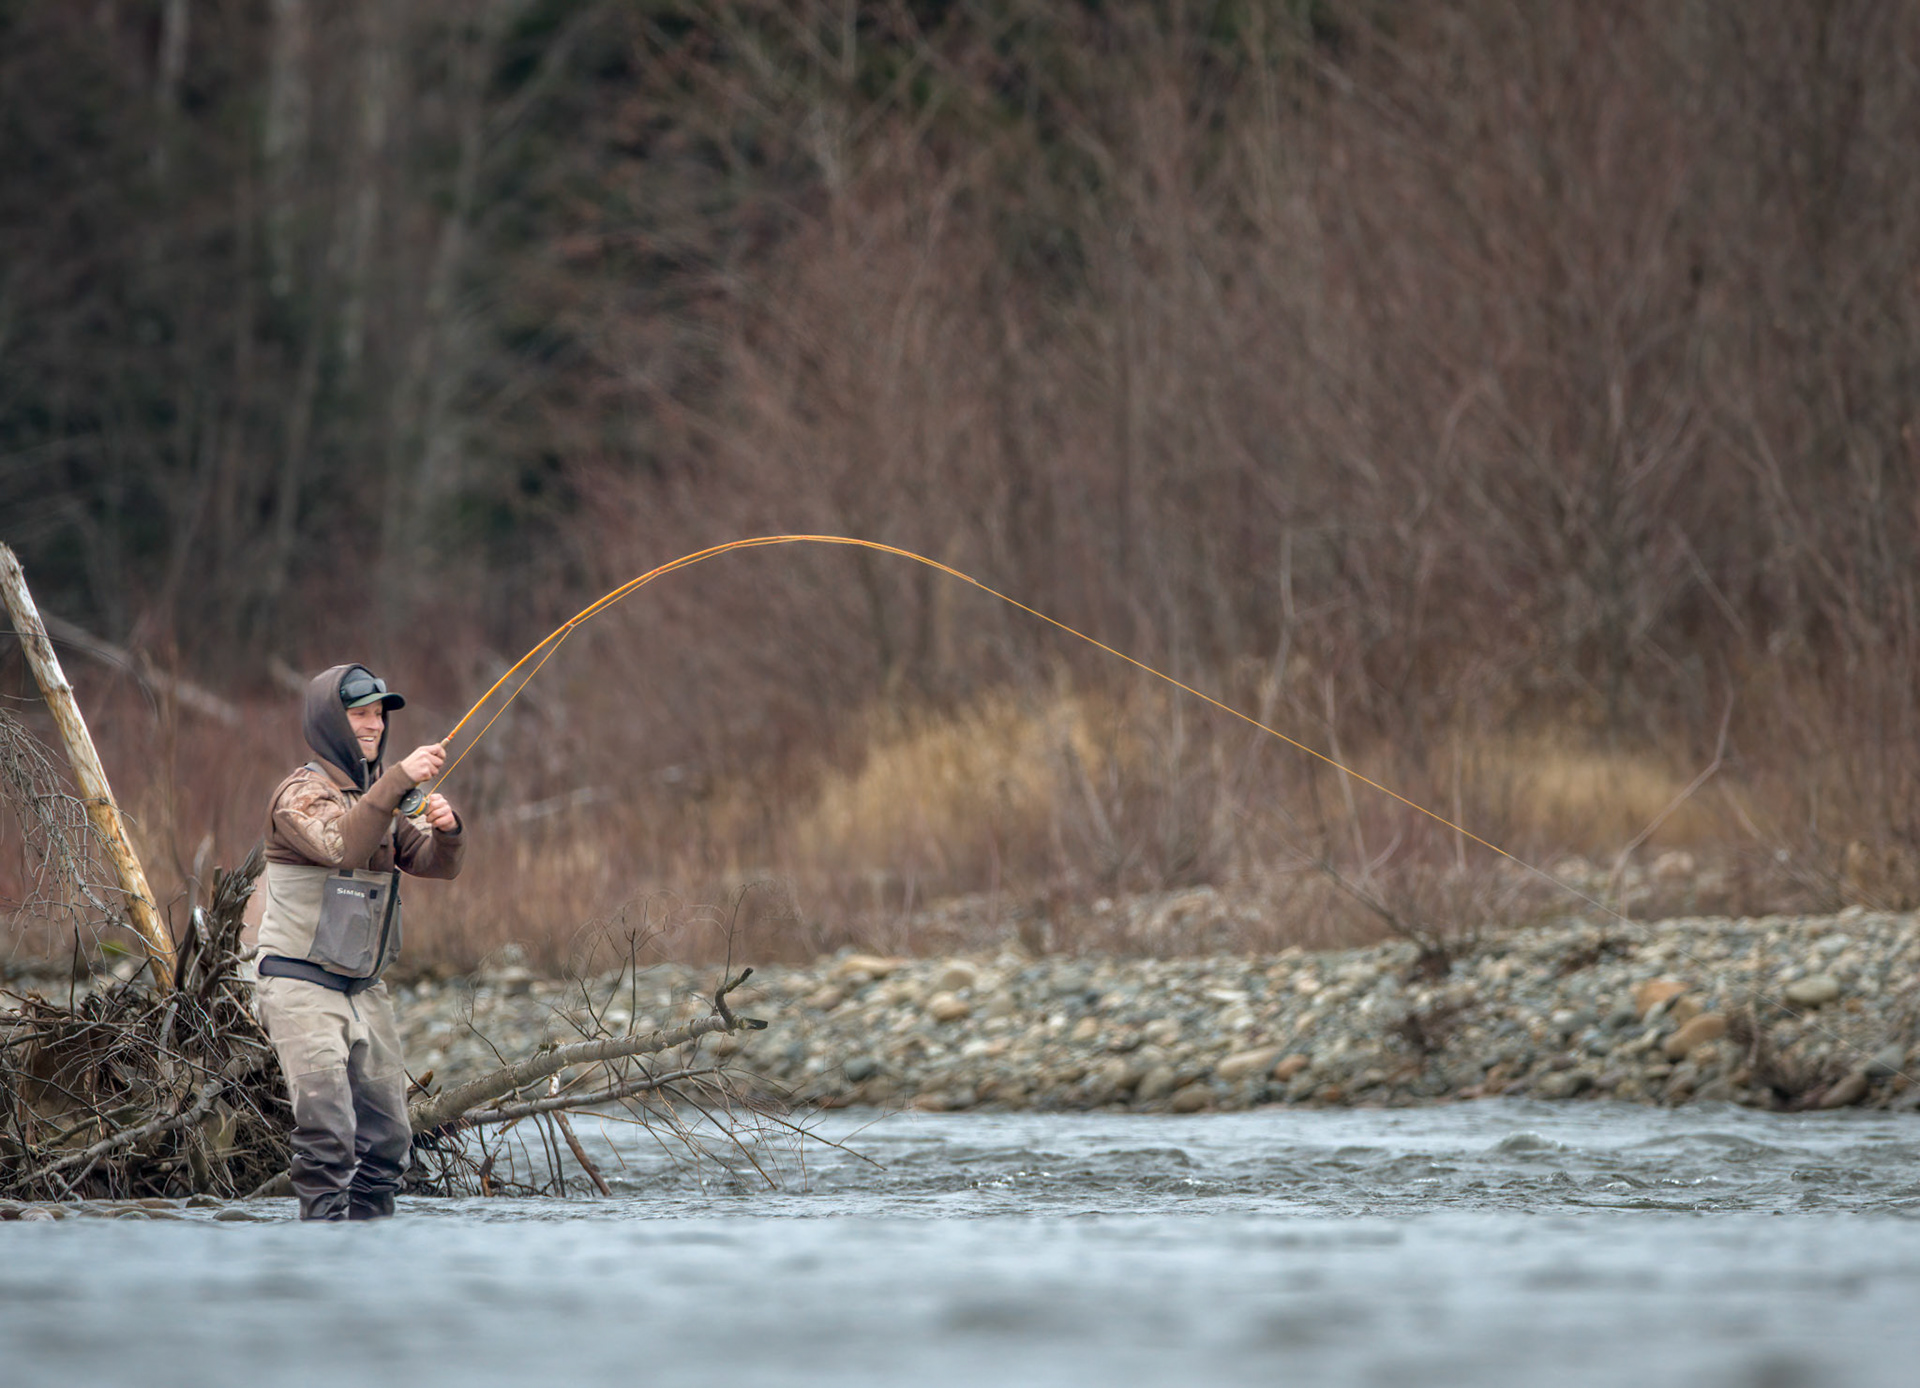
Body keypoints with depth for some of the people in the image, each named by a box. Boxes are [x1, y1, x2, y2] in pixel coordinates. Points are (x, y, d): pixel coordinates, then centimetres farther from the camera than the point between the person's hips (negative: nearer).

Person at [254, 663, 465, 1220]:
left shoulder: (382, 793, 14)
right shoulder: (304, 793, -11)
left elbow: (435, 863, 7)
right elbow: (342, 844, -31)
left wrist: (445, 830, -15)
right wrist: (398, 782, -36)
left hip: (365, 987, 8)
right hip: (302, 986, -8)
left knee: (385, 1132, 7)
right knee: (328, 1130, -17)